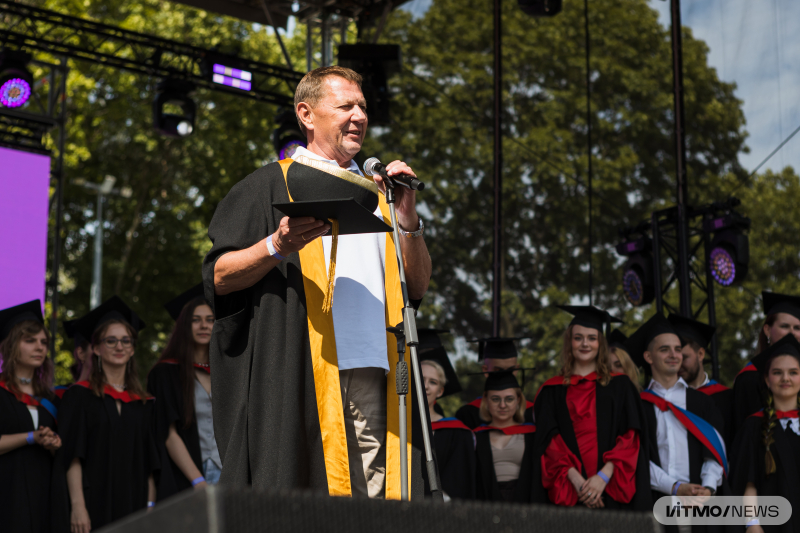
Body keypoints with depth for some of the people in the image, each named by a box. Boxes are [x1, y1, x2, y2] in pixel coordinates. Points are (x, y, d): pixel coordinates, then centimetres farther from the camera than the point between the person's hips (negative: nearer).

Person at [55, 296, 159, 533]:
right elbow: (72, 456, -7)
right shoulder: (80, 396, 0)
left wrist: (151, 505, 3)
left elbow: (150, 463, 12)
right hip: (93, 508, -4)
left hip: (133, 509, 4)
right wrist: (77, 506, -15)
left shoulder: (143, 403, 13)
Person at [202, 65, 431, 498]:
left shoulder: (376, 192, 25)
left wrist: (407, 220, 3)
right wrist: (278, 246, -15)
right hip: (300, 376, -4)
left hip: (372, 371, 4)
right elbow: (218, 278, 1)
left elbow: (418, 286, 18)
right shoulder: (272, 186, 9)